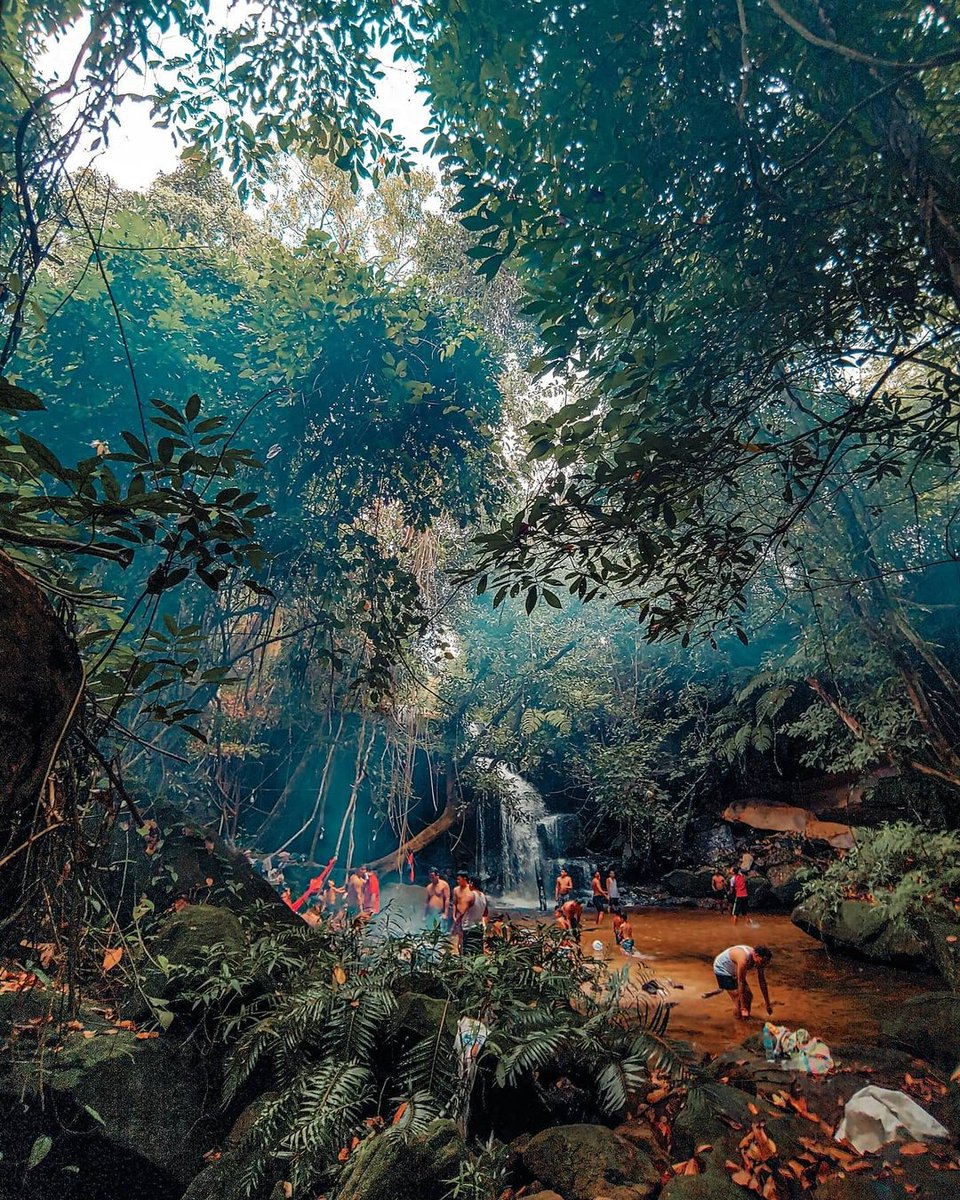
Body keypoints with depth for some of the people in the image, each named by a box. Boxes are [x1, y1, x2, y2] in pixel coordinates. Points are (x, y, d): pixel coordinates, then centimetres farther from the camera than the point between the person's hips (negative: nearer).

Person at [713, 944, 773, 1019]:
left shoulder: (759, 960, -15)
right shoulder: (744, 959, -38)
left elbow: (762, 982, -3)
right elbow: (741, 983, -33)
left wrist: (768, 1004, 3)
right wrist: (743, 1008, -28)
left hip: (734, 970, 8)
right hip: (722, 969, -8)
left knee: (749, 996, 5)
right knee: (738, 1000, -13)